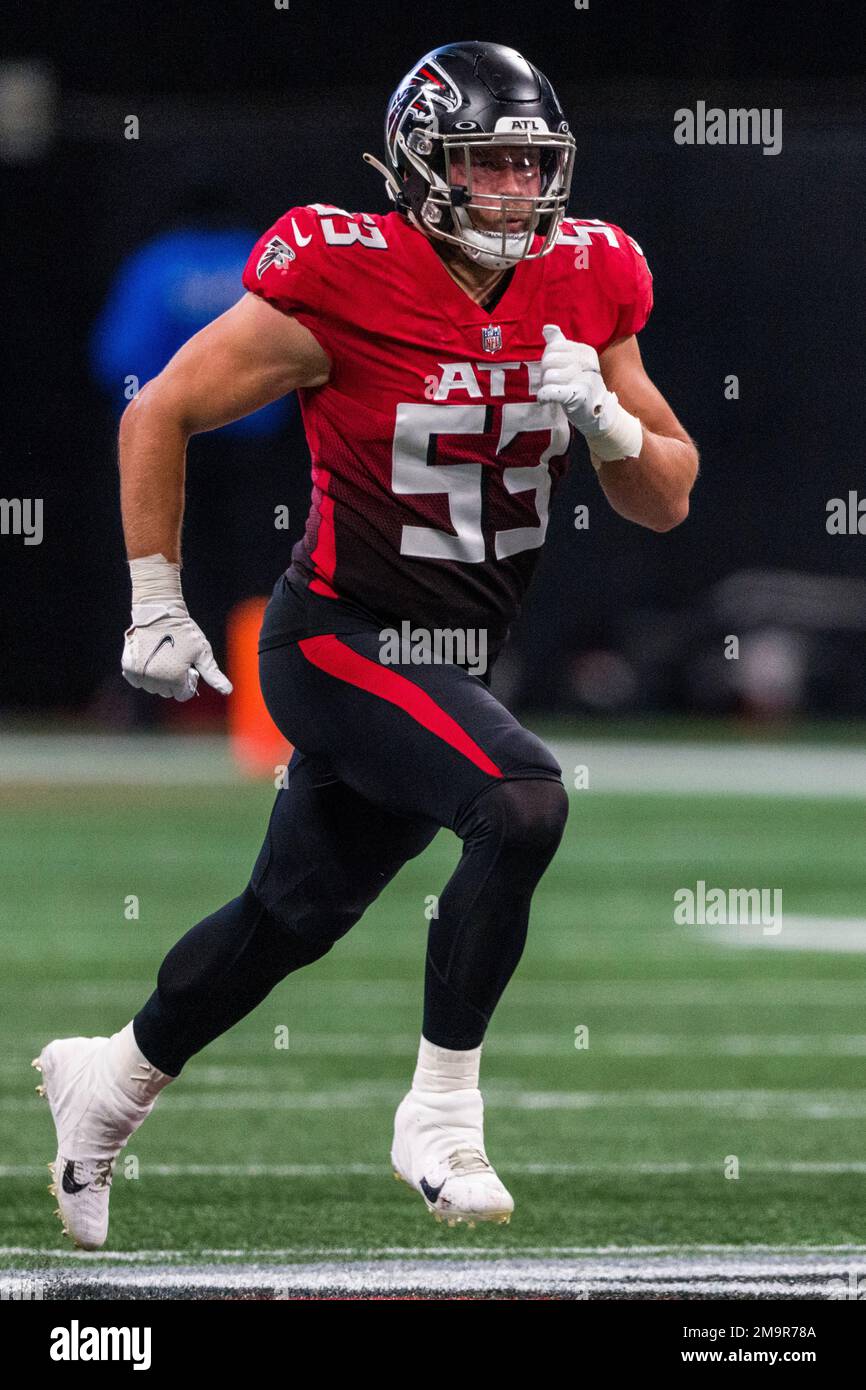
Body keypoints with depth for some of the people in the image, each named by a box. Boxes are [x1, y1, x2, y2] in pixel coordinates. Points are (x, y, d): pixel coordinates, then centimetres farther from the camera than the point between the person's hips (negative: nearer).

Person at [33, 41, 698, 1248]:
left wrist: (605, 416, -16)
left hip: (452, 661, 6)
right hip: (341, 643, -6)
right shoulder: (342, 286, -18)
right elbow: (159, 417, -7)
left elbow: (667, 503, 5)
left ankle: (110, 1079, 42)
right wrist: (157, 609, -6)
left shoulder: (585, 285, -1)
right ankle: (441, 1120, -16)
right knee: (522, 805, -28)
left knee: (294, 916, 19)